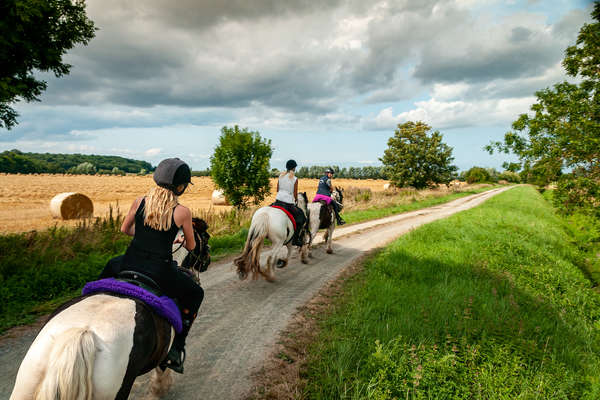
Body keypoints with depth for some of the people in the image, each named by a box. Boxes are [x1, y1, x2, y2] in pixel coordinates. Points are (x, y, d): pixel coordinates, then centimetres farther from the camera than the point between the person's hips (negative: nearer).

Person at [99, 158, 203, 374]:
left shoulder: (140, 201, 1)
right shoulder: (182, 212, -7)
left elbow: (124, 229, 17)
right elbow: (191, 246, 6)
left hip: (129, 265, 4)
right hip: (160, 273, -4)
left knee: (110, 266, 40)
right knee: (195, 294, 23)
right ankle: (175, 350, 19)